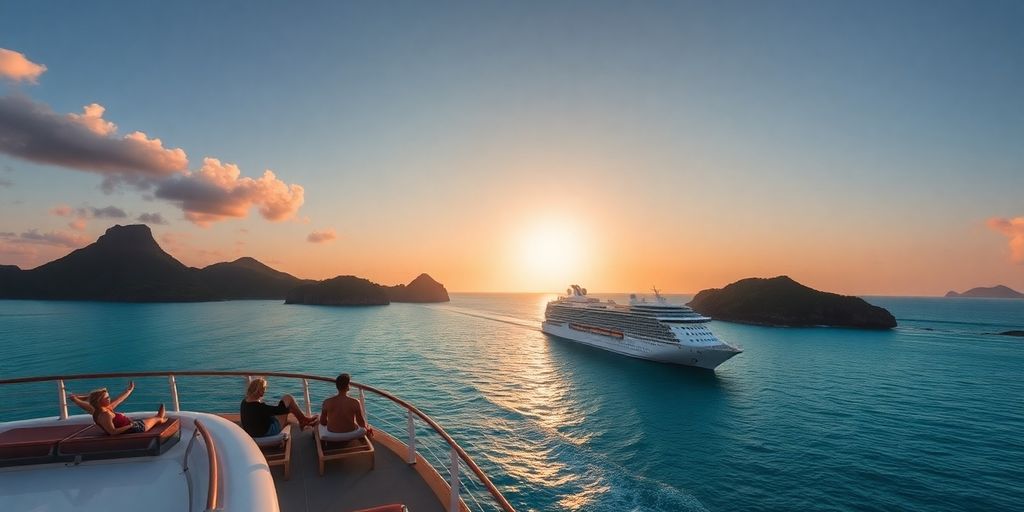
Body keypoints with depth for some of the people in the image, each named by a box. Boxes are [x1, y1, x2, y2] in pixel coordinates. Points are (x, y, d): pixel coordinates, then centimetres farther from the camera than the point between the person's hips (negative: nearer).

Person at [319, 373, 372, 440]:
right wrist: (367, 429, 14)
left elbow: (322, 422, -4)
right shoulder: (355, 403, -21)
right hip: (351, 434, -1)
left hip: (332, 436, 2)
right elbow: (361, 423, -9)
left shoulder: (327, 402, -17)